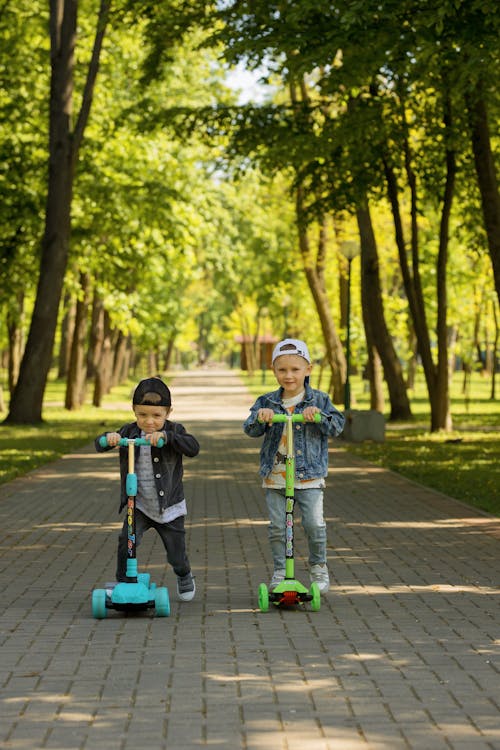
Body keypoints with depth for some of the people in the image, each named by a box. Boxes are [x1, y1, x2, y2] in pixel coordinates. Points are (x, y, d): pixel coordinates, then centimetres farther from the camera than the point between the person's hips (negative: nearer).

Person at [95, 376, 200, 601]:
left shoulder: (173, 431, -9)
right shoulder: (129, 432, -2)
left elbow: (193, 448, -26)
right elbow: (99, 445, -4)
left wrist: (166, 437, -39)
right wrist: (109, 438, -27)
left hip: (169, 507, -1)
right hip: (139, 505, 1)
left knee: (176, 554, 8)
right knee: (126, 542, -20)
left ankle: (184, 577, 41)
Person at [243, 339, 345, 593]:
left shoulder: (318, 400, 3)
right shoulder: (267, 402, 5)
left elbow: (337, 425, -5)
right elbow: (250, 429, -4)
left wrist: (319, 415, -22)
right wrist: (260, 418, -25)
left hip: (308, 476, -1)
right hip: (275, 477, 2)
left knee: (314, 523, -9)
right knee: (278, 527, 1)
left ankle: (318, 566, 13)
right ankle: (280, 571, 14)